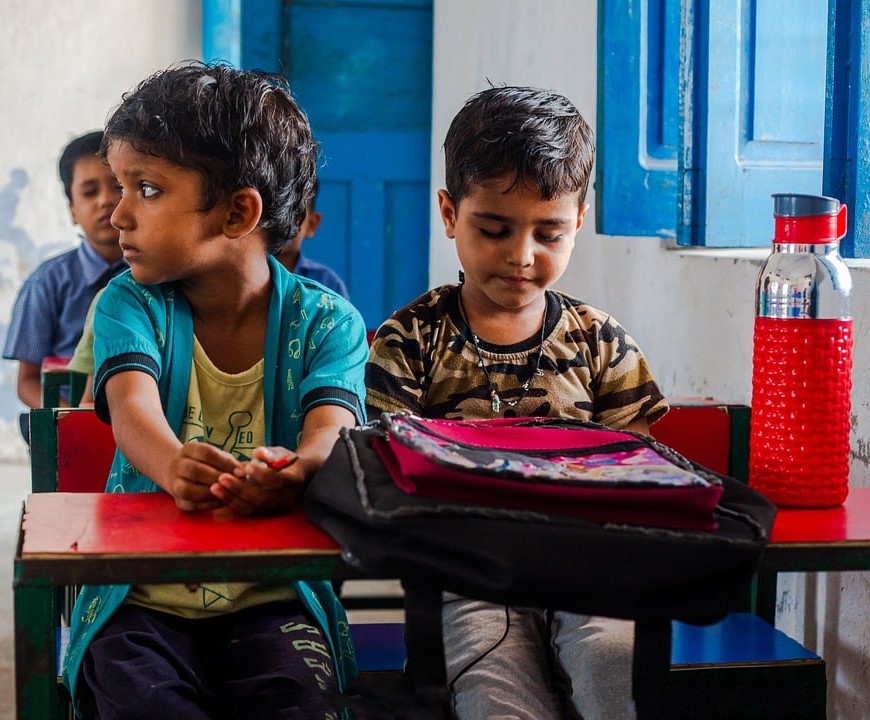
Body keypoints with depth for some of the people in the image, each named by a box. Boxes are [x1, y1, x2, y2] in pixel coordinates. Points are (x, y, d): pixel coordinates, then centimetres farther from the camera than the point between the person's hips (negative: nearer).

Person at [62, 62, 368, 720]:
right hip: (143, 596, 1)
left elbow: (332, 427, -18)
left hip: (276, 596, 0)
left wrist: (295, 471, -45)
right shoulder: (131, 304, 2)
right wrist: (175, 467, -43)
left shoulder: (324, 320, -1)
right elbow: (133, 409, -18)